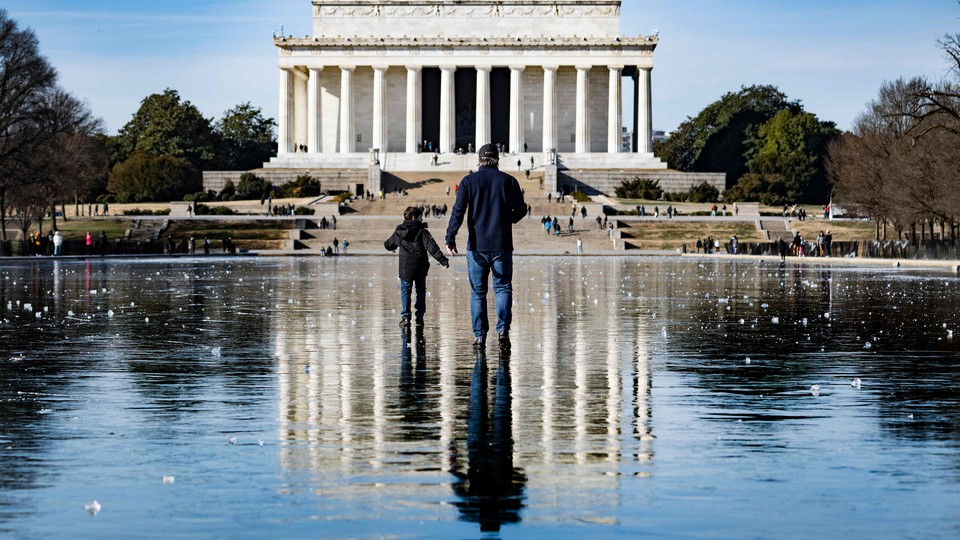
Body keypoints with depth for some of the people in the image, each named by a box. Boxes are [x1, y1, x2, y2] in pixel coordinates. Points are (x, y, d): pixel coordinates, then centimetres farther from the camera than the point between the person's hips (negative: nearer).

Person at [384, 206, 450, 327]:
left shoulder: (398, 233, 5)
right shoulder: (422, 232, -7)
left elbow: (387, 245, 22)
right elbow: (432, 248, -16)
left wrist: (393, 247, 46)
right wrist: (443, 260, -15)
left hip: (405, 268, 2)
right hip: (420, 268, -2)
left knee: (405, 291, 9)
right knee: (421, 291, 12)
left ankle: (405, 316, -1)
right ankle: (419, 316, 10)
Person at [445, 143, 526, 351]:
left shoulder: (469, 181, 0)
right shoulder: (509, 181, 2)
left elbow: (458, 211, -9)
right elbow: (521, 209, 7)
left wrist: (450, 238, -11)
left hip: (477, 245, 0)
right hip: (502, 245, 0)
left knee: (477, 291, 7)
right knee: (503, 288, 6)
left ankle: (479, 336, 5)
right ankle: (503, 329, -14)